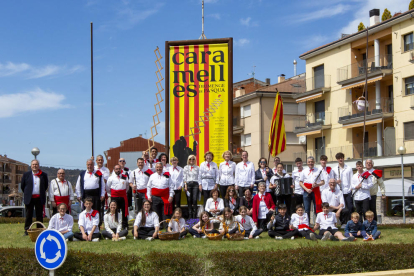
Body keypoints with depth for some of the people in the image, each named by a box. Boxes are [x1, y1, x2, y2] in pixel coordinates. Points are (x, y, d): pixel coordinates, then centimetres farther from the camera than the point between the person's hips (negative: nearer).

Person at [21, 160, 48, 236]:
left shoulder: (43, 175, 4)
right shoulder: (26, 174, 4)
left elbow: (46, 185, 13)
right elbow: (22, 185, 10)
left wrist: (42, 193, 10)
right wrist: (27, 193, 9)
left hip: (39, 198, 0)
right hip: (29, 198, 0)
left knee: (39, 215, 5)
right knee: (28, 215, 2)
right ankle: (27, 230, 7)